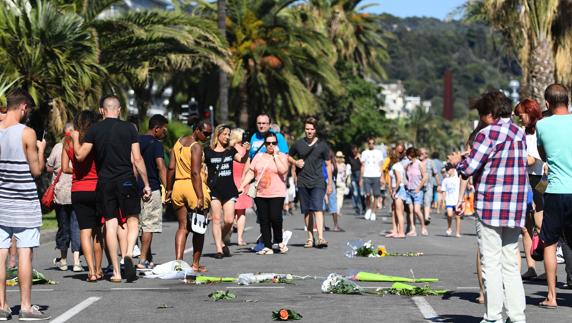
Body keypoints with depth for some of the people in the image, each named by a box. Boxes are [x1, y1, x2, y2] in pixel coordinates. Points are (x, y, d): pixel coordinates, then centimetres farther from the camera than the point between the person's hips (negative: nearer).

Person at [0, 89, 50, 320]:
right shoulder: (26, 133, -12)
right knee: (25, 254, -1)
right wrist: (41, 149, 8)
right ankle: (26, 307, 0)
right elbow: (37, 170, -8)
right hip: (24, 202, -5)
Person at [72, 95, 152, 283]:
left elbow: (80, 156, 1)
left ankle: (116, 271, 4)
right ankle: (128, 254, -16)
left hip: (104, 182, 1)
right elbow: (137, 159, -2)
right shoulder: (129, 128, -1)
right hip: (126, 181, -1)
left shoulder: (95, 130, 0)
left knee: (110, 224, 4)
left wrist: (75, 138, 19)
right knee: (133, 219, 11)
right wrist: (146, 184, 3)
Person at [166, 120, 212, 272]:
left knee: (182, 226, 9)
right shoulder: (196, 146, -11)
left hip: (178, 185, 6)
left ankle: (178, 260, -4)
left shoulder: (178, 142, 11)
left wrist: (169, 189, 13)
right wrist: (200, 197, -20)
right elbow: (195, 172, -18)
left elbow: (171, 167, 9)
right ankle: (196, 264, 10)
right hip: (193, 186, -6)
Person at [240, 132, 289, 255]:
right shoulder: (259, 156, 13)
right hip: (260, 194, 4)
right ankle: (267, 246, 8)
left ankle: (279, 242, 6)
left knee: (275, 218, -15)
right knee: (264, 220, 3)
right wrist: (242, 185, 4)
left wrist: (275, 155, -11)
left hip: (277, 194, -4)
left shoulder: (282, 156, 2)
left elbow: (283, 170, -16)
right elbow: (251, 172, 13)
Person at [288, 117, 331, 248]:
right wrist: (295, 162, -1)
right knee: (307, 211, 7)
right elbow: (288, 156, 22)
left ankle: (320, 238, -24)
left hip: (318, 182, -3)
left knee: (317, 209, -16)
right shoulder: (298, 144, 7)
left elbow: (328, 165, 7)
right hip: (303, 182, 3)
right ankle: (310, 238, 15)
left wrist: (330, 183, 5)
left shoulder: (322, 145, 2)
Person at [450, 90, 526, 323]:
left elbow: (469, 168, -12)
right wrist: (463, 161, 21)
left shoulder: (489, 133, -10)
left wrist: (458, 162, 10)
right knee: (510, 264, 11)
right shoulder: (520, 134, 14)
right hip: (516, 209, 7)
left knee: (491, 264, -2)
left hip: (490, 207, -7)